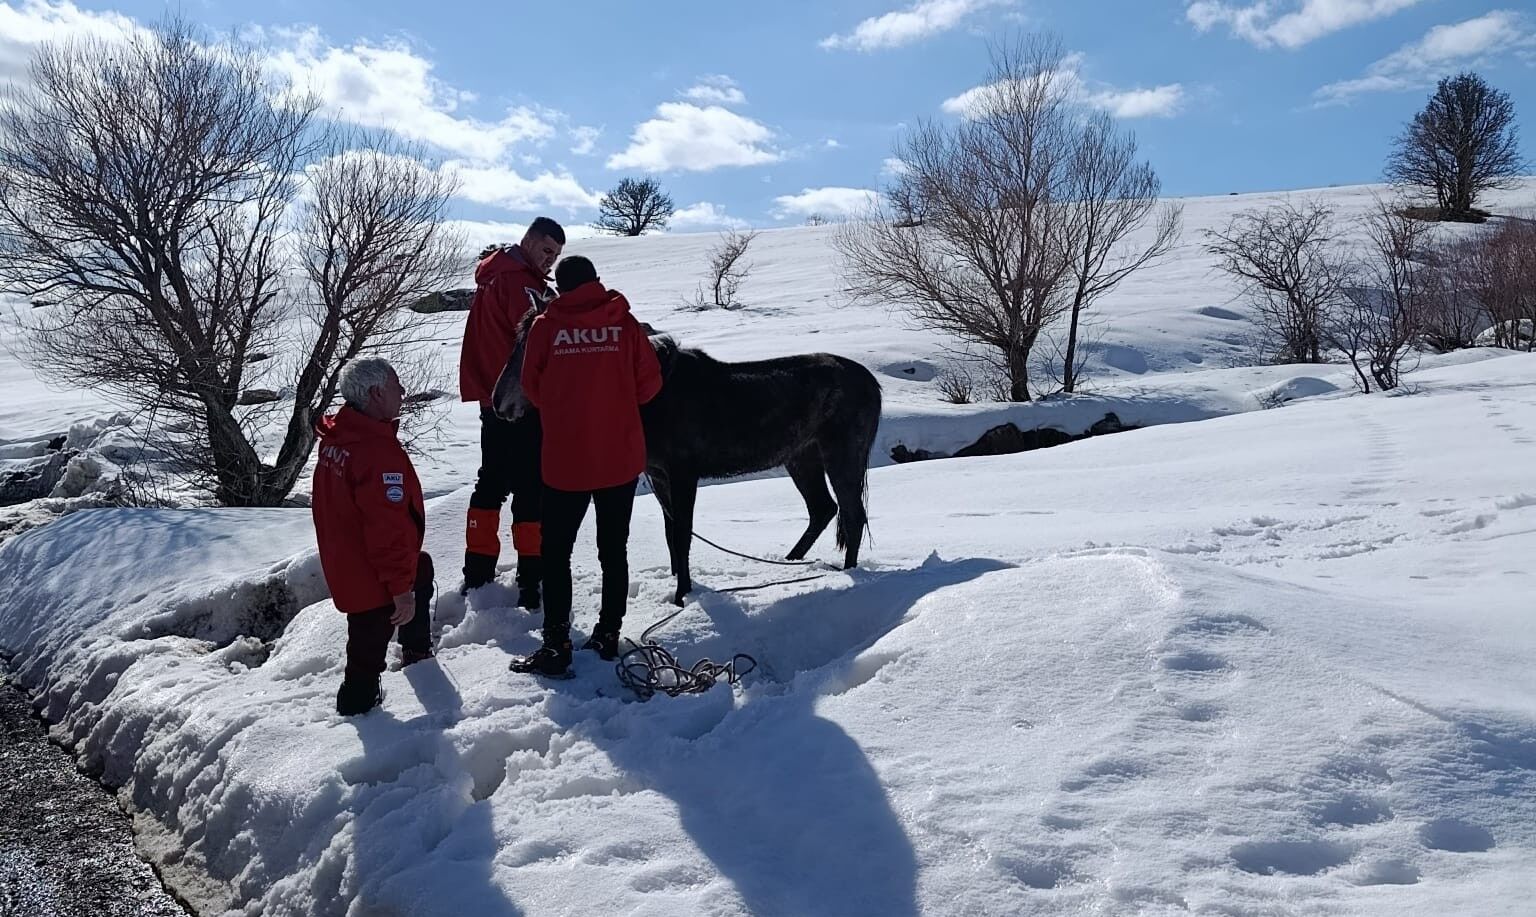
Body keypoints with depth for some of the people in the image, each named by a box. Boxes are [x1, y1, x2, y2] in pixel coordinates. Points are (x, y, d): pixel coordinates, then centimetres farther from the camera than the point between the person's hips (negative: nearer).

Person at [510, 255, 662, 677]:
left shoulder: (546, 326, -3)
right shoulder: (624, 322, -2)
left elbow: (531, 389, 3)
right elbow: (649, 382, -1)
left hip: (565, 460, -2)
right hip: (621, 458, 2)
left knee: (556, 552, 8)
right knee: (614, 550, 15)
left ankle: (556, 646, 6)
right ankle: (608, 634, 21)